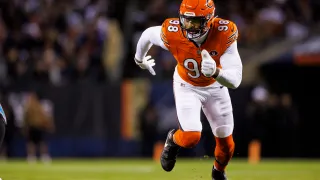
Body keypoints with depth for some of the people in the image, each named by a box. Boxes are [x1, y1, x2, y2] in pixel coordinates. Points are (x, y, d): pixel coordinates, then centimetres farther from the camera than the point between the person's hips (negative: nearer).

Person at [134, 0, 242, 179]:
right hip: (187, 86, -1)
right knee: (191, 137, -20)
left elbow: (235, 81, -38)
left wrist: (215, 72, -60)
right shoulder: (172, 33, -34)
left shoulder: (224, 34, -36)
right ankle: (173, 140, 18)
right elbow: (148, 35, -8)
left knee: (226, 143, 10)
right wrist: (140, 59, 13)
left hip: (215, 86, 1)